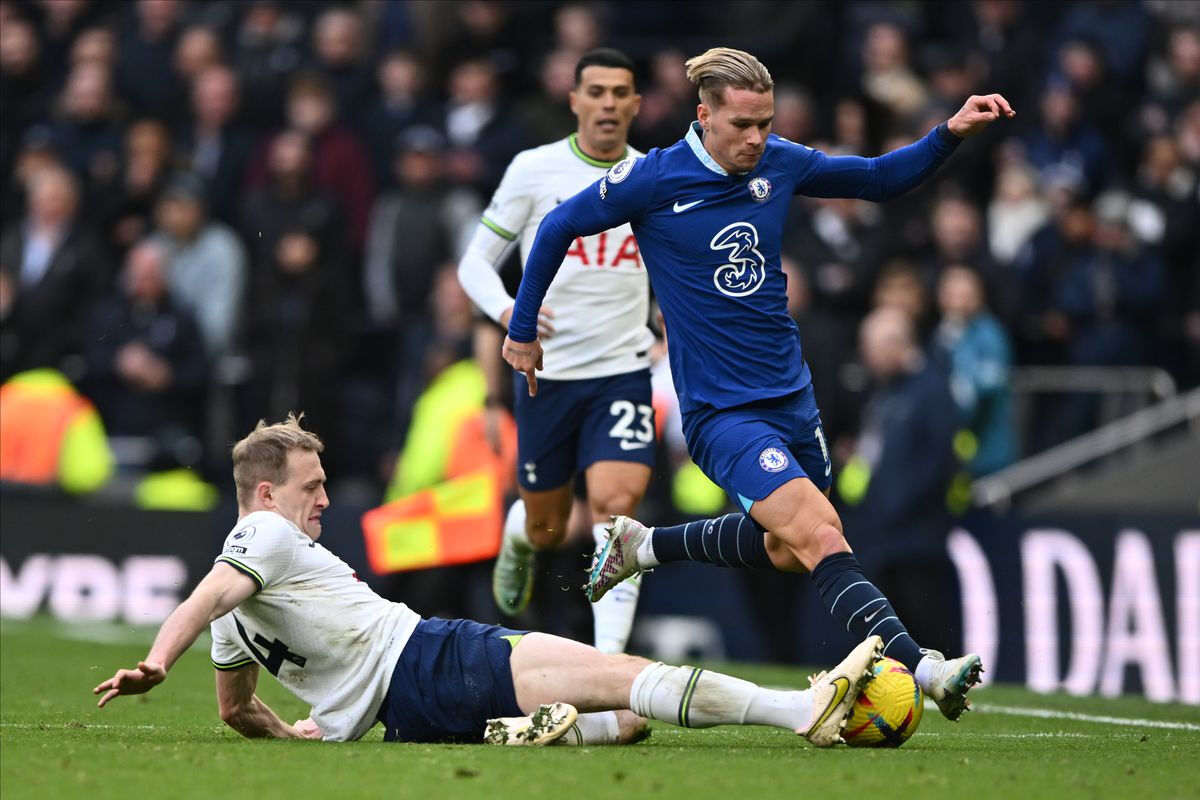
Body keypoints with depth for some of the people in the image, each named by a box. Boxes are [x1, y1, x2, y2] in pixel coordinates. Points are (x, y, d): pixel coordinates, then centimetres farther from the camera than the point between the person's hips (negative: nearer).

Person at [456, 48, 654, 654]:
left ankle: (608, 659, -21)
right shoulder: (534, 170, -3)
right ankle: (518, 532, 49)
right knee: (549, 531, 10)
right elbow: (475, 262, 0)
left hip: (623, 372, 0)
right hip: (546, 371, 0)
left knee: (616, 505, -21)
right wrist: (507, 310, -19)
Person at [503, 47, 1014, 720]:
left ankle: (642, 546, 38)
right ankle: (921, 669, -33)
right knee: (821, 540, -22)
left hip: (791, 397, 7)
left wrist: (953, 133, -3)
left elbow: (880, 179, 13)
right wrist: (523, 330, 7)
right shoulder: (655, 179, -13)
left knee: (789, 550, 19)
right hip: (719, 409, -7)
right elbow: (558, 229, 1)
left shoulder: (779, 164, 0)